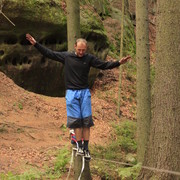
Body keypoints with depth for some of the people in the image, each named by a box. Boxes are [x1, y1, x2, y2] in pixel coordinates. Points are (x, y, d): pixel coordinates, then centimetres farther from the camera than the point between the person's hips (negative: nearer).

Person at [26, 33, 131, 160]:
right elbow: (49, 53, 3)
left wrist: (119, 63, -8)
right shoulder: (66, 56, -1)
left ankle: (86, 148, 2)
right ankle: (79, 146, 4)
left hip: (85, 92, 1)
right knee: (76, 120, -3)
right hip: (71, 93, -1)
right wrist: (35, 44, 0)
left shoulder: (89, 58, 2)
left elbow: (104, 65, 2)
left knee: (86, 120, -2)